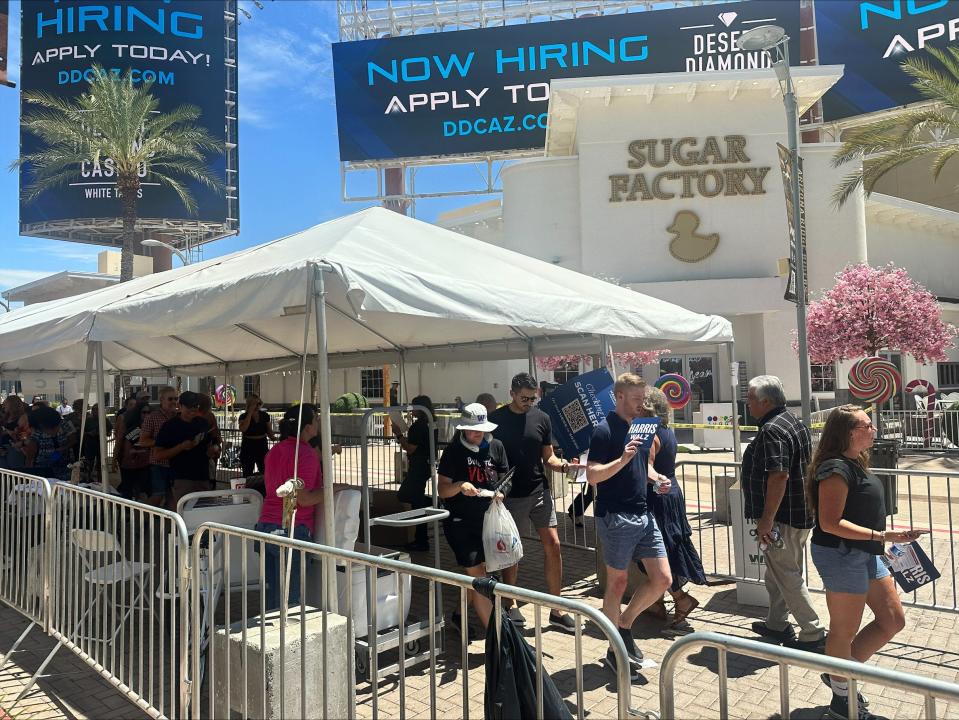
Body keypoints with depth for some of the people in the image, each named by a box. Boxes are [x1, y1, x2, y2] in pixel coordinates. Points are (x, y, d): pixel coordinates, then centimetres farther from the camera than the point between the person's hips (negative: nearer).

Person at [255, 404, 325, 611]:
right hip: (291, 531, -8)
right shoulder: (306, 454, -12)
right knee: (289, 597, 1)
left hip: (266, 525, 8)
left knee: (271, 595, 15)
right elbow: (303, 499, -18)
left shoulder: (274, 450, 13)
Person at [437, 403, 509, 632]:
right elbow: (442, 489, -10)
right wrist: (460, 486, -30)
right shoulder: (454, 450, -9)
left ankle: (460, 615, 37)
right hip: (459, 521, -5)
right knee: (477, 574, -7)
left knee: (478, 570, 15)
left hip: (486, 519, 5)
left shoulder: (495, 446, 2)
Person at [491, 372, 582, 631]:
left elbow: (548, 457, 6)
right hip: (510, 494, -2)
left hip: (539, 491, 2)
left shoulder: (541, 418, 3)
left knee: (553, 545, -1)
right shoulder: (496, 420, -4)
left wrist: (564, 465, -14)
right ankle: (510, 605, 25)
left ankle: (557, 609, 10)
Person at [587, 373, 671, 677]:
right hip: (616, 517, -7)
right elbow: (592, 476, -18)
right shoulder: (605, 430, -12)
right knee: (617, 583, 5)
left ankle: (624, 625, 25)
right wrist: (622, 459, -31)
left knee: (662, 579, 6)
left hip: (643, 514, 8)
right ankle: (616, 650, 20)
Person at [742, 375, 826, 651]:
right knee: (778, 572, 20)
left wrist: (766, 519, -25)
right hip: (799, 512, 10)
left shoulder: (772, 430, -21)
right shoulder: (795, 422, 12)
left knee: (787, 576, 0)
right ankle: (777, 623, 32)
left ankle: (813, 634, 9)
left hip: (782, 516, -10)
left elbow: (779, 475, -29)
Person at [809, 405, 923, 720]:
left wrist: (883, 539, 26)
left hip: (865, 553, 10)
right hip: (841, 555, -10)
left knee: (893, 621, 16)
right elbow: (830, 523, -25)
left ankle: (839, 673, 29)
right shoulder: (836, 469, -21)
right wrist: (881, 535, -26)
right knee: (845, 631, 5)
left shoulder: (855, 463, 9)